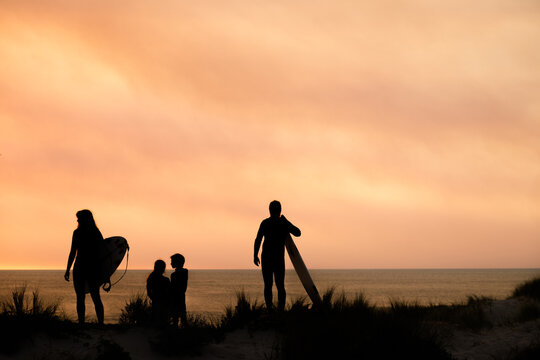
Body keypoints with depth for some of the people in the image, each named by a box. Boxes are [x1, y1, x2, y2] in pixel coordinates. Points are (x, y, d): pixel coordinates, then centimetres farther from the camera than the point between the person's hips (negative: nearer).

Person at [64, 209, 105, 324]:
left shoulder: (77, 233, -7)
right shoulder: (97, 233, 7)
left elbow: (73, 253, -10)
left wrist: (68, 270, -6)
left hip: (80, 267, -5)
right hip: (94, 267, 5)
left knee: (80, 298, 0)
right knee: (96, 297, 10)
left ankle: (81, 323, -4)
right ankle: (101, 323, 5)